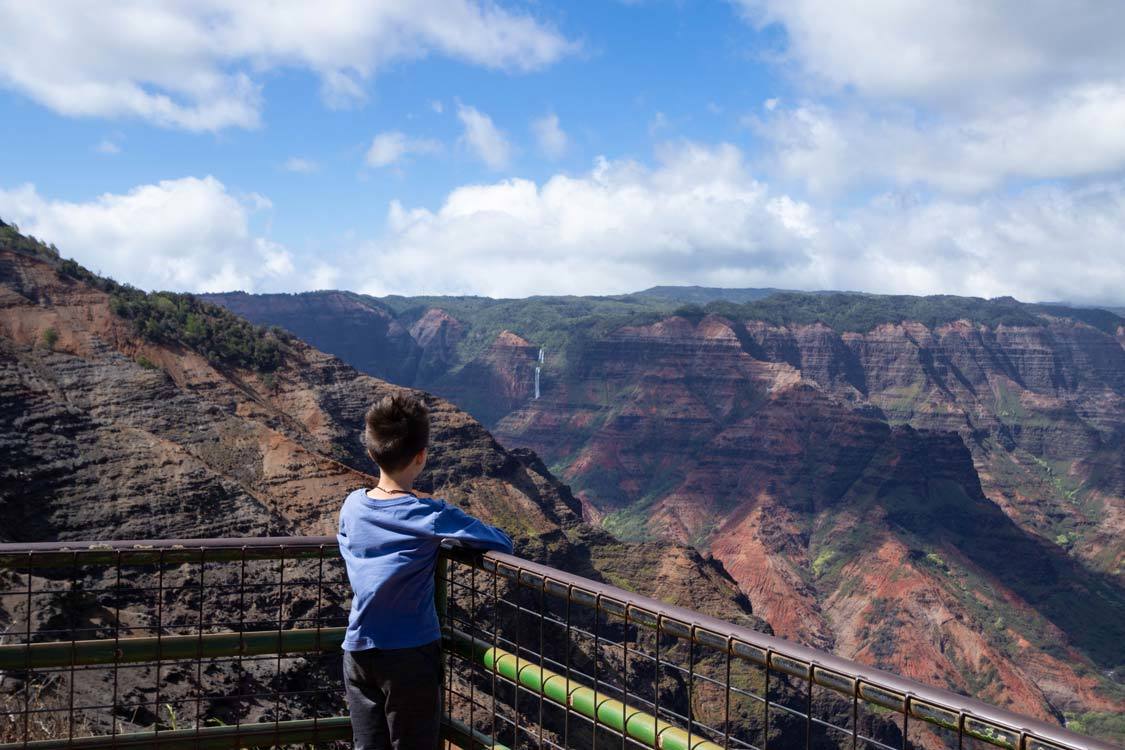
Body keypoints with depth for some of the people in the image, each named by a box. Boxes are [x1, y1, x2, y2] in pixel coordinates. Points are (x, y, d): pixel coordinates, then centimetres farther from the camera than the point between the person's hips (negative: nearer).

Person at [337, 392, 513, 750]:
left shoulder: (352, 505, -2)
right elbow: (503, 543, -11)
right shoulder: (431, 517, -17)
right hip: (410, 654, -4)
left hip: (358, 650, 5)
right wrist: (456, 533, 8)